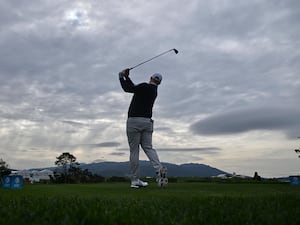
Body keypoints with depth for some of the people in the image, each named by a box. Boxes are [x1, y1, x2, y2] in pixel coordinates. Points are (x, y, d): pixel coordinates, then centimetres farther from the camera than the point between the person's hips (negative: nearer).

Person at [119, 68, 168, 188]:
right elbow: (134, 88, 24)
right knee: (148, 147, 7)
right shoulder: (154, 91, 17)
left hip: (134, 121, -6)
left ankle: (135, 180, 2)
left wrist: (122, 77, 10)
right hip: (147, 122, 6)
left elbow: (128, 89, -4)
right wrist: (127, 77, 24)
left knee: (134, 151, -1)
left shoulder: (145, 87, -7)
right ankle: (159, 168, -18)